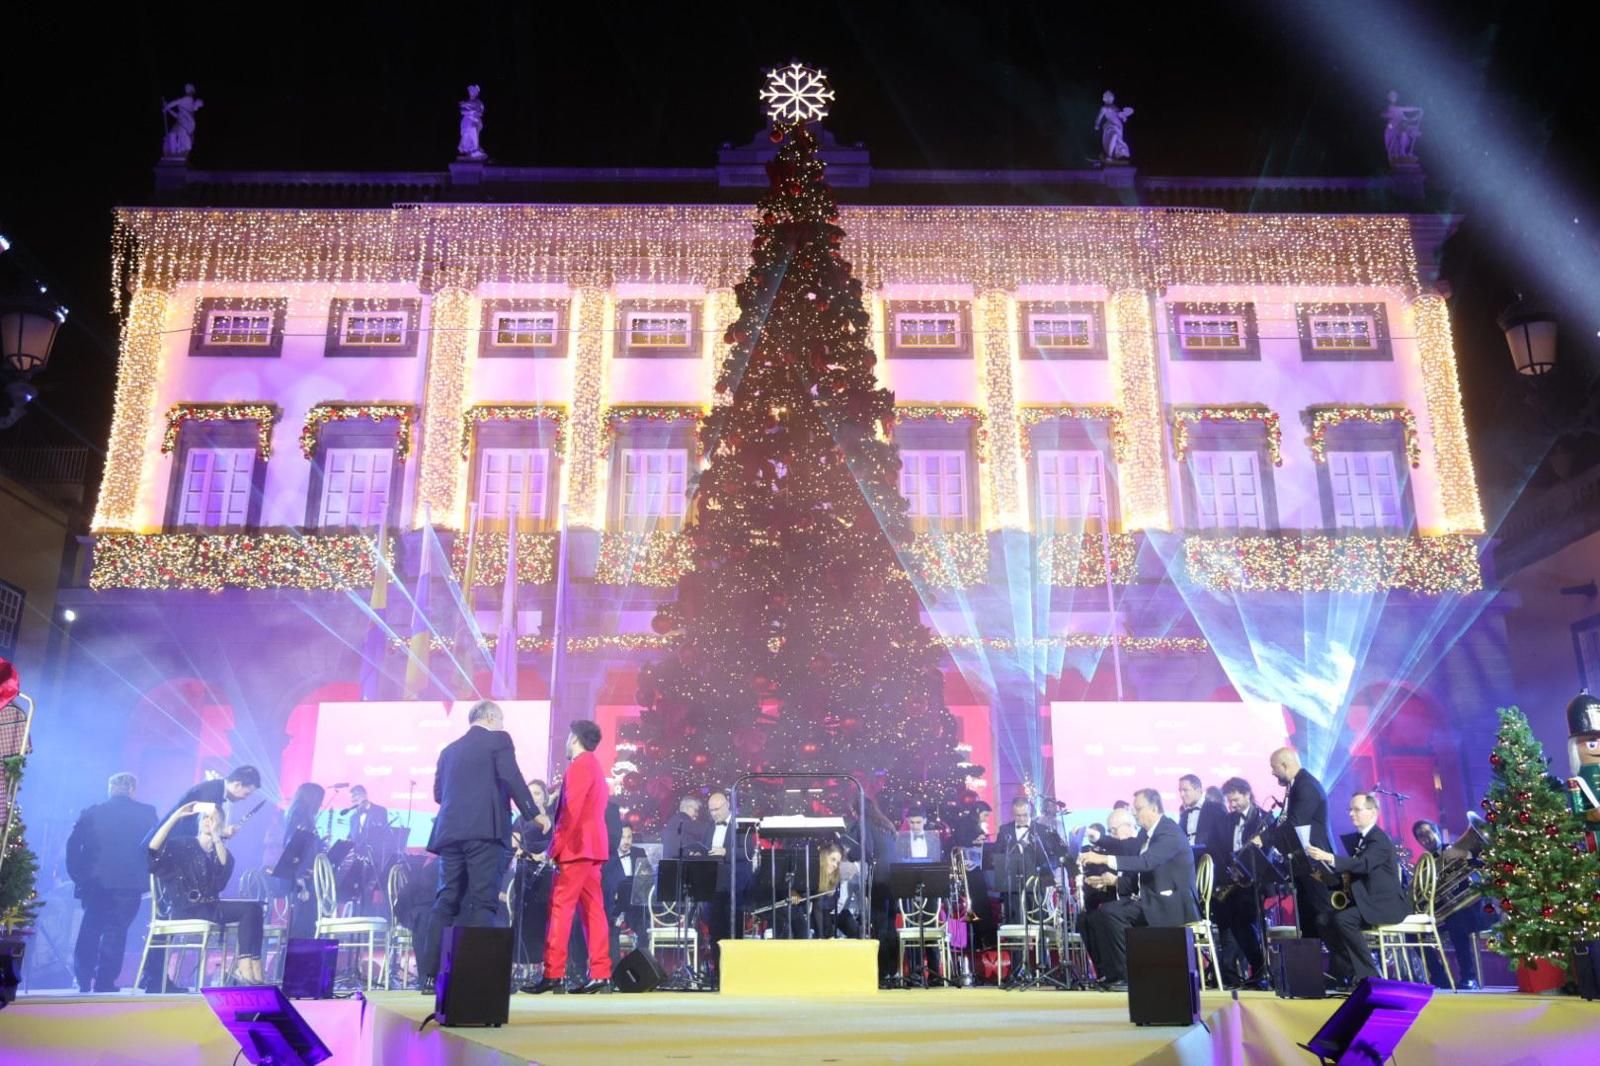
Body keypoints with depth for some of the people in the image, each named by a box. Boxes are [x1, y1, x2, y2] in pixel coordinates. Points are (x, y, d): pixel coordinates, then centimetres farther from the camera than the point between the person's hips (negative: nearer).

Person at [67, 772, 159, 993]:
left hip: (94, 883, 2)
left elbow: (73, 845, 0)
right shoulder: (146, 813, 3)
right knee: (115, 934, 2)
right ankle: (104, 984, -1)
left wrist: (78, 876, 8)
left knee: (89, 934, 18)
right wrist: (147, 875, 13)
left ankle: (84, 983, 16)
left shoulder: (91, 813, 7)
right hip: (129, 884, -2)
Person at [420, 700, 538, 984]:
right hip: (485, 830, -6)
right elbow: (511, 778, -10)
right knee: (483, 901, -5)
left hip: (451, 831, 6)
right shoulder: (498, 740, 3)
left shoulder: (449, 749, 21)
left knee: (446, 901, 7)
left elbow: (438, 793, 20)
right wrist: (532, 814, -6)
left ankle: (432, 974, 4)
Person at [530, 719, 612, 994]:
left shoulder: (579, 765, -9)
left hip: (576, 847, -9)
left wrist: (556, 846, -17)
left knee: (561, 908, -9)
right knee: (593, 909, 5)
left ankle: (553, 974, -11)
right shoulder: (595, 766, 20)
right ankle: (601, 975, 3)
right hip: (592, 846, 9)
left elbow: (571, 810, -18)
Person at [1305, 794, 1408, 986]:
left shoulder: (1379, 839, -13)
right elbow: (1350, 868, 13)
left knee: (1343, 919, -29)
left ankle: (1369, 974, -18)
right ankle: (1354, 971, -2)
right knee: (1324, 920, -9)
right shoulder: (1354, 839, 15)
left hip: (1385, 904, -9)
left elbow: (1363, 864, -31)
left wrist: (1328, 858, -44)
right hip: (1363, 901, 9)